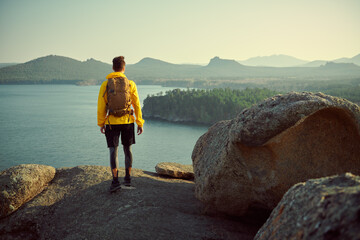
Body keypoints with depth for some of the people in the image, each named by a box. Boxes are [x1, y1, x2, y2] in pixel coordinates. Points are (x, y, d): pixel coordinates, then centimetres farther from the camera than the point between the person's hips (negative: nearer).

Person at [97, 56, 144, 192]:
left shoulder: (105, 84, -4)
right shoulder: (130, 84, -2)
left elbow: (101, 106, -3)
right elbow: (136, 105, -1)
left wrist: (101, 123, 6)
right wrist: (140, 123, 6)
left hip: (111, 122, -1)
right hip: (127, 121, 1)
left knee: (113, 150, 0)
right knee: (127, 149, 15)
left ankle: (115, 180, -9)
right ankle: (128, 178, 21)